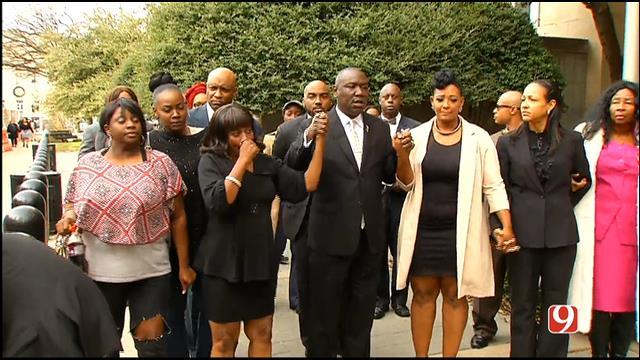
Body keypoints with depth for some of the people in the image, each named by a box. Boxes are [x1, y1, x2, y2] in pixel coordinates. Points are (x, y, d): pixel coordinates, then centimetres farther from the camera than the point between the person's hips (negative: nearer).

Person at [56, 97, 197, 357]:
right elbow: (71, 204, 13)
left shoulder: (160, 164, -3)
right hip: (99, 273, 2)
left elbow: (178, 217, -1)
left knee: (151, 341, 4)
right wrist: (68, 216, -11)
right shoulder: (86, 165, 3)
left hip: (150, 272, -2)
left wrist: (184, 265, -2)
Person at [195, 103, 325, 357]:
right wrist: (242, 160, -20)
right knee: (224, 341, 8)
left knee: (261, 336, 14)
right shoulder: (210, 161, -7)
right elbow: (218, 202, -23)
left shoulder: (266, 163, 5)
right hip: (225, 263, -4)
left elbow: (305, 185, -3)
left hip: (261, 261, 4)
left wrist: (320, 142, -8)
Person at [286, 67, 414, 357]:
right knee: (324, 310, 13)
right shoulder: (318, 125, -7)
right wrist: (309, 137, -33)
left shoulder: (379, 128, 5)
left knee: (361, 312, 20)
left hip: (370, 236, 4)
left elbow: (389, 176, 7)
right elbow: (292, 166, -15)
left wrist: (401, 154, -13)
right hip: (331, 235, -4)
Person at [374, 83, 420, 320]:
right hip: (374, 195, 1)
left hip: (402, 196, -1)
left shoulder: (415, 128, 4)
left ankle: (399, 299, 16)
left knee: (402, 251, 3)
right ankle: (380, 299, 18)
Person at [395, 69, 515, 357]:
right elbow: (407, 184, 1)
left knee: (455, 296, 8)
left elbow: (493, 186, -2)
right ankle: (421, 355, 22)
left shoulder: (478, 138, -2)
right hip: (422, 230, 2)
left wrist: (507, 227, -9)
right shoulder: (417, 135, 1)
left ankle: (450, 355, 21)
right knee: (422, 294, 9)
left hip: (459, 232, -1)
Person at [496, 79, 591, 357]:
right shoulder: (508, 142, 3)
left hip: (560, 233, 1)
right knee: (522, 305, 7)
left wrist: (563, 207, 13)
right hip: (523, 232, 0)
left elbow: (584, 180, 16)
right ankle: (522, 352, 18)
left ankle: (551, 353, 19)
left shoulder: (571, 140, 3)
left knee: (556, 304, 7)